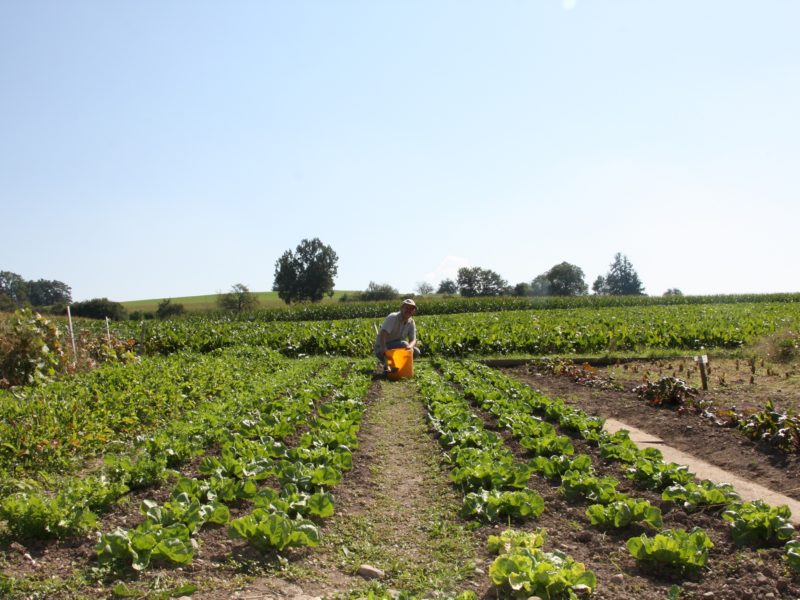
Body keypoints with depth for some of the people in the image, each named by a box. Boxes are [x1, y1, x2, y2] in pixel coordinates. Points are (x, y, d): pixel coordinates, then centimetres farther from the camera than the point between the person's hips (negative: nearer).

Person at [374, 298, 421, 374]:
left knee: (416, 352, -8)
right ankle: (386, 364, -14)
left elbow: (413, 340, -6)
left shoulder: (411, 323, 1)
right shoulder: (393, 317, -19)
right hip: (381, 349, -7)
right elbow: (382, 333, -31)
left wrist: (410, 346, -31)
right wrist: (383, 348, -46)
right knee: (404, 344, -29)